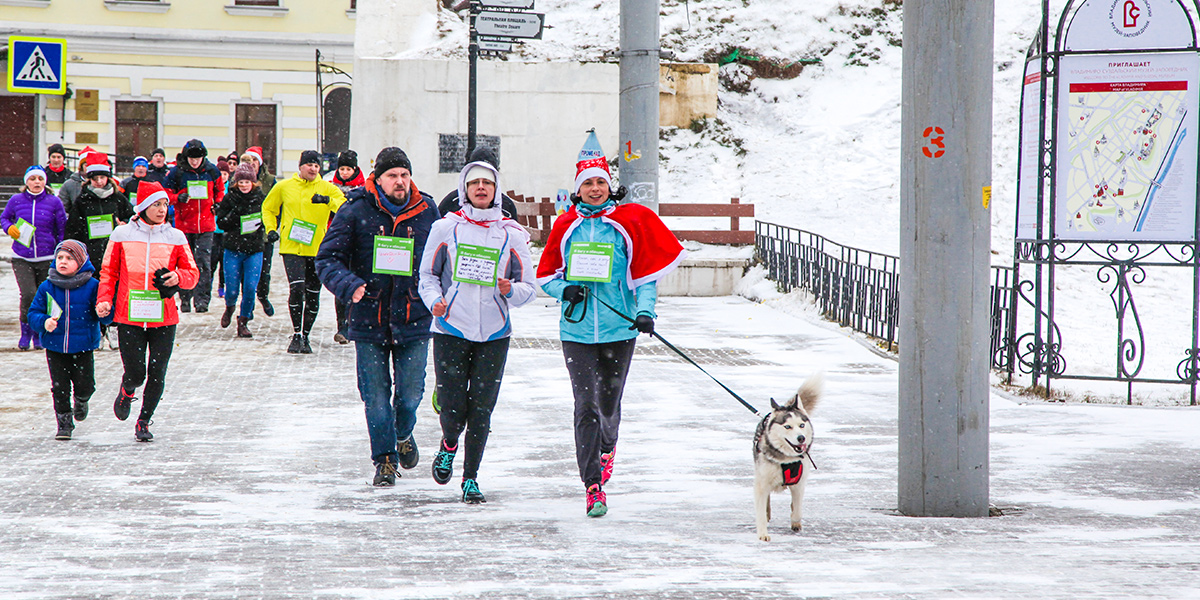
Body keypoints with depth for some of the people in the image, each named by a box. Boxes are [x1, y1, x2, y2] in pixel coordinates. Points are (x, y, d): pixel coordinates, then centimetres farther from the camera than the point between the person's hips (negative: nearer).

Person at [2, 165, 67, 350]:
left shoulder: (54, 202, -1)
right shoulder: (16, 200, 0)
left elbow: (62, 229, 6)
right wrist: (9, 228, -5)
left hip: (46, 258, 1)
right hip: (22, 257, -1)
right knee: (28, 295, -17)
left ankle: (38, 335, 26)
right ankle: (26, 332, 6)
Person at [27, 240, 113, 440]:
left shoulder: (92, 286, -5)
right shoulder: (47, 287, 0)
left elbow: (107, 318, -2)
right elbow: (33, 313, 3)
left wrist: (104, 312, -26)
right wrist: (44, 322, -17)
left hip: (83, 347, -1)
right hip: (54, 347, 1)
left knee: (85, 385, 1)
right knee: (59, 387, 1)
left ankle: (81, 401, 37)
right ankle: (64, 423, 18)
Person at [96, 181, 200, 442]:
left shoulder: (175, 237, 6)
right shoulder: (122, 235, 4)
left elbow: (193, 273, 9)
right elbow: (108, 271, 8)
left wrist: (178, 277, -12)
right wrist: (104, 300, -5)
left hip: (163, 318, 1)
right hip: (130, 316, -1)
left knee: (157, 374, -1)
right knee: (135, 373, -5)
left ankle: (144, 421, 19)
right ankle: (126, 393, 31)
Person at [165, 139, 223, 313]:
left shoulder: (211, 171, 4)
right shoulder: (177, 172, -3)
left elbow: (219, 190, 20)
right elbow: (166, 193, 3)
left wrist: (218, 204, 3)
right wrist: (178, 198, -16)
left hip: (206, 225, 0)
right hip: (184, 225, 0)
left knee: (204, 262, -7)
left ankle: (202, 298, -5)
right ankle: (185, 299, 13)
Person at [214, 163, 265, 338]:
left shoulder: (260, 198, 4)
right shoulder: (230, 198, 1)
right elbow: (221, 222, -1)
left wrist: (262, 222, -7)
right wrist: (234, 215, -17)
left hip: (255, 249, 1)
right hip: (233, 249, -1)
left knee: (250, 287, -9)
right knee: (232, 289, -2)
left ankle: (243, 322, 8)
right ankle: (230, 307, 33)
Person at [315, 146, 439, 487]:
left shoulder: (427, 212, 3)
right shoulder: (356, 213, -4)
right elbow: (328, 259, -4)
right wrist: (349, 285, -21)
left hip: (413, 321, 1)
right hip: (370, 321, -1)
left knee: (410, 395, 2)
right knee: (376, 397, 1)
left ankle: (403, 434, 34)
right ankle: (384, 458, 18)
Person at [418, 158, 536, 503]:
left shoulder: (512, 234, 5)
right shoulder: (446, 228, 3)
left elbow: (529, 287, 8)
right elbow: (428, 274, 9)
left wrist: (511, 290, -14)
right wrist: (435, 299, -10)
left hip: (494, 334, 1)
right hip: (451, 330, -1)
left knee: (481, 409, -1)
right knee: (452, 407, -5)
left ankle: (470, 478, 13)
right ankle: (448, 446, 30)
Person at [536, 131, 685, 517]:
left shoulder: (630, 221, 2)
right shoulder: (566, 225, 6)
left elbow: (647, 271, 4)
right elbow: (546, 274, 14)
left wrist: (645, 312, -9)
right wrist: (565, 290, -7)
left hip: (619, 329, 0)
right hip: (577, 329, 0)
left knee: (609, 402, 11)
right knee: (585, 405, -9)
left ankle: (607, 445, 46)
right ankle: (593, 485, -8)